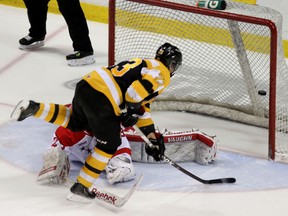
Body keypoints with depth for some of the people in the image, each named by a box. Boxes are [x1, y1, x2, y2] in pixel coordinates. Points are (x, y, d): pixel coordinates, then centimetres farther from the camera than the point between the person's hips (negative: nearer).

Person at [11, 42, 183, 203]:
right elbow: (139, 89, -20)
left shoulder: (144, 65, 32)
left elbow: (142, 107, 33)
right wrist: (131, 108, -3)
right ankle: (81, 188, 5)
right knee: (109, 144, 5)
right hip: (102, 99, -9)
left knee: (75, 121, 34)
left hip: (86, 85, 9)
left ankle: (34, 109, 19)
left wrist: (152, 137, 30)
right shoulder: (161, 74, 2)